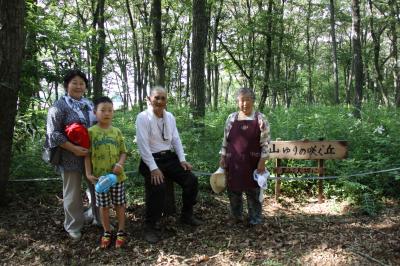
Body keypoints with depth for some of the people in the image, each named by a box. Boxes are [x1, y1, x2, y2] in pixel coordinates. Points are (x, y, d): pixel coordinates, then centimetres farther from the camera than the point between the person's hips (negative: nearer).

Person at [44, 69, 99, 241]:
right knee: (73, 193, 7)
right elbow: (53, 133, -13)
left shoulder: (89, 104, 11)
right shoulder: (59, 106, -8)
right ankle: (73, 227, 23)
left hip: (93, 155, 6)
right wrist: (73, 148, -19)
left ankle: (100, 219, 33)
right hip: (71, 157, -5)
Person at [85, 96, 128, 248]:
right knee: (103, 206, 11)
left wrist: (120, 164, -14)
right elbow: (87, 154, -2)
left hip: (117, 175, 2)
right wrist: (88, 173, -9)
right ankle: (107, 232, 27)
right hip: (100, 176, -1)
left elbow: (123, 152, 5)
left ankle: (121, 232, 24)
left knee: (119, 204, 10)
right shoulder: (91, 132, -4)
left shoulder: (116, 131, 2)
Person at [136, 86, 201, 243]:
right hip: (152, 160, -6)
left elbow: (176, 140, 11)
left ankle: (186, 215, 18)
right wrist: (153, 168, -21)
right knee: (157, 188, -29)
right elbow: (143, 145, -16)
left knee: (191, 180, -5)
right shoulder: (143, 117, -10)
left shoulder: (170, 117, 8)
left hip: (170, 158, 6)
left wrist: (182, 159, 0)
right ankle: (150, 227, -8)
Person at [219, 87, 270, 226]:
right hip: (233, 162, 3)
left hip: (252, 162, -2)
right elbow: (225, 140, 10)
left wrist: (262, 161, -9)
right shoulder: (231, 118, 5)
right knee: (233, 190, 11)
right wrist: (223, 157, 7)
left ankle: (255, 219, 23)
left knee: (253, 191, 7)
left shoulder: (260, 119, -3)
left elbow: (265, 143, -4)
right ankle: (236, 217, 30)